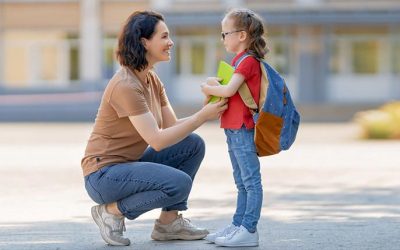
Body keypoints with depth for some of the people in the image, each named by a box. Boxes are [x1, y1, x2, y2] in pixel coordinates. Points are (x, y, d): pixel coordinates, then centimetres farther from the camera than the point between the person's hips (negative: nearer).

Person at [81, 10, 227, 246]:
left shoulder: (152, 79, 8)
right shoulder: (126, 85, -22)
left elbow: (172, 126, 5)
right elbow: (157, 141, -25)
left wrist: (207, 111, -10)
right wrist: (202, 116, -22)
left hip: (129, 164, 9)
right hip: (104, 175, -9)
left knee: (193, 144, 1)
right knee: (179, 184, -25)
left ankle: (169, 222, 5)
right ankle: (112, 210, -6)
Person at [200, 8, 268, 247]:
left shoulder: (248, 61, -13)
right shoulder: (240, 60, 19)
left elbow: (229, 90, -22)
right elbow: (229, 88, 18)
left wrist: (209, 89, -6)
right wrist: (215, 84, 0)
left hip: (243, 129, -11)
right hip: (234, 129, 11)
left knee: (251, 181, -8)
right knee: (242, 183, 15)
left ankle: (249, 230, -10)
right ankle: (238, 225, 21)